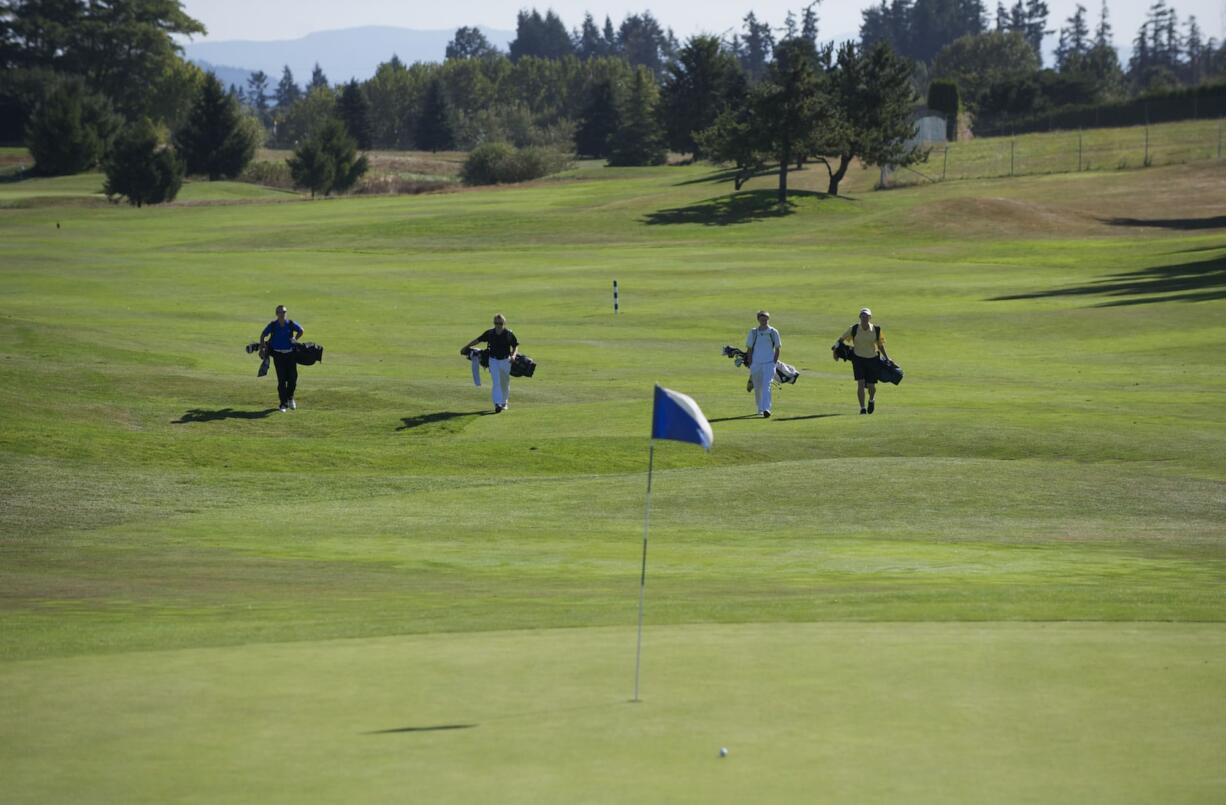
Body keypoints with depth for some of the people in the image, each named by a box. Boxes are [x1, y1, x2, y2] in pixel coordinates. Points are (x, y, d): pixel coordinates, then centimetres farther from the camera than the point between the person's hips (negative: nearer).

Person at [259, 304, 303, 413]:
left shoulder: (291, 324, -4)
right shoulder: (272, 325, -7)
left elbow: (301, 331, 16)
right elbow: (263, 336, 6)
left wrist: (294, 339, 7)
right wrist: (262, 349, 3)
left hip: (290, 354, 2)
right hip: (278, 354, -2)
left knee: (293, 377, 3)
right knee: (282, 379, -7)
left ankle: (290, 398, 32)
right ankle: (283, 404, 2)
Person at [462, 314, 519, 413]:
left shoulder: (509, 334, -7)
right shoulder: (490, 333, -4)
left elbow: (516, 345, 1)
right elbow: (478, 340, 7)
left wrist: (513, 355, -16)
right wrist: (466, 347, 8)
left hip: (505, 360, 0)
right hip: (493, 360, 0)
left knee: (505, 382, 13)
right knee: (496, 382, -11)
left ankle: (504, 402, 31)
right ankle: (497, 404, -19)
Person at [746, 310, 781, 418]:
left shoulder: (773, 332, 2)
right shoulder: (753, 332, 4)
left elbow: (777, 349, 7)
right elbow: (749, 350, 7)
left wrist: (774, 363, -2)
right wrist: (750, 365, 1)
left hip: (769, 363, -2)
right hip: (756, 364, 2)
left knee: (766, 386, -17)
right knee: (757, 388, 9)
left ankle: (766, 409, -25)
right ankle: (760, 409, 28)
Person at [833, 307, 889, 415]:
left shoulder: (876, 330, -6)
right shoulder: (853, 329, -9)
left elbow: (880, 345, 7)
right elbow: (841, 339, 4)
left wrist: (886, 358, 4)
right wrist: (835, 350, -5)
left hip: (872, 359, 1)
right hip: (858, 358, -1)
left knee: (871, 385, 3)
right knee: (860, 383, -16)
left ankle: (872, 400, 38)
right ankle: (862, 407, -4)